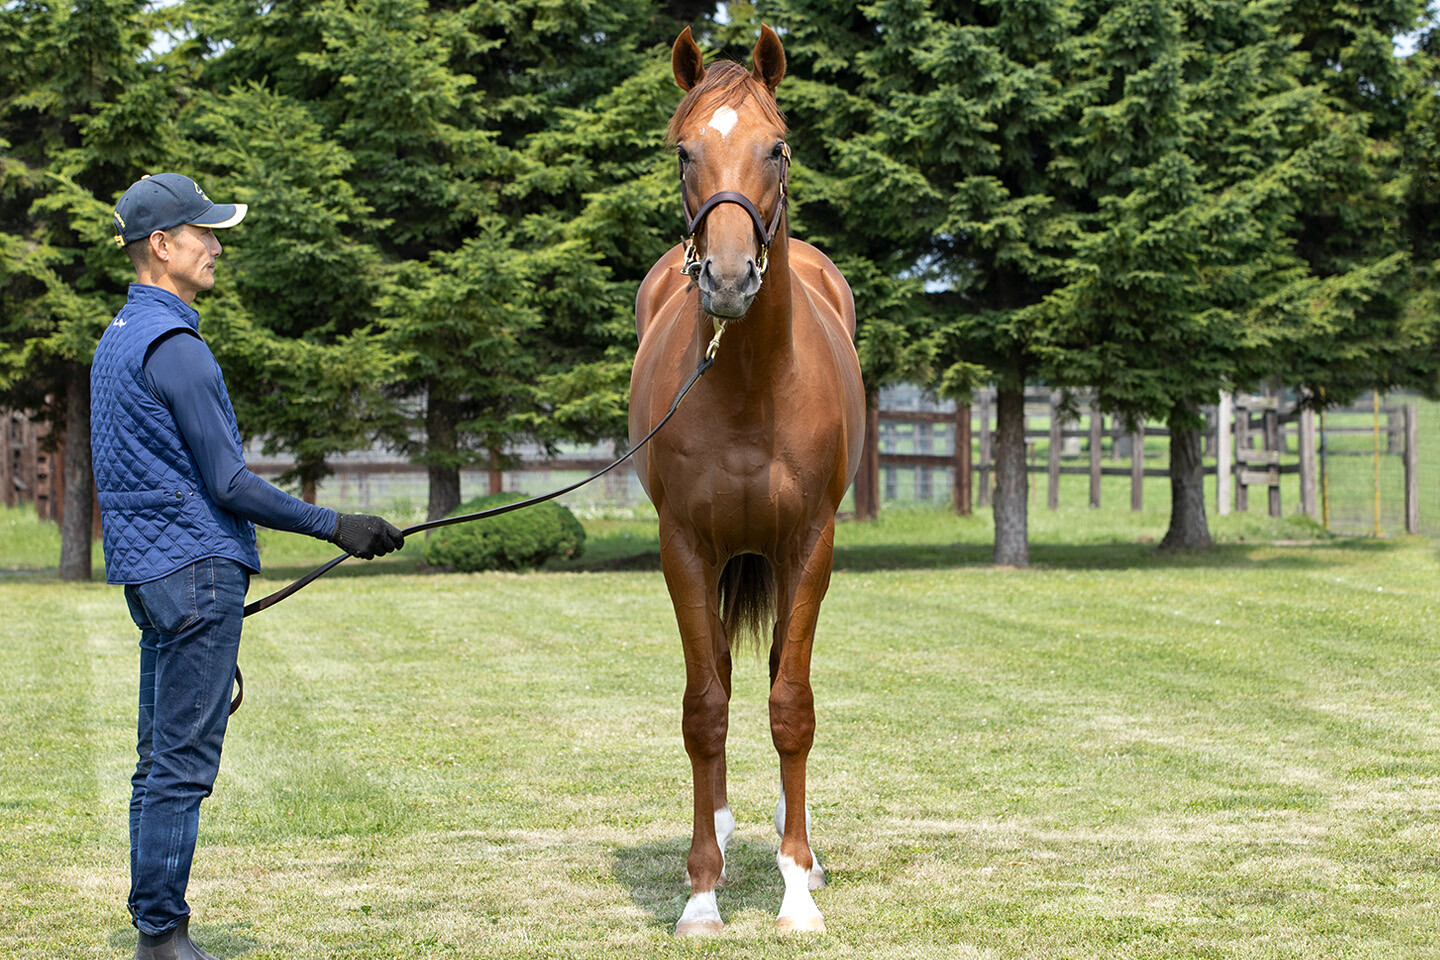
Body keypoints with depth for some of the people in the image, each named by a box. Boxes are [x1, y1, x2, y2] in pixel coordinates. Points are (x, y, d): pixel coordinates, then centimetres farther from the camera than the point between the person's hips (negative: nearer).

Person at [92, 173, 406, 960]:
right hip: (198, 569, -10)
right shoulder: (174, 348, -16)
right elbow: (228, 483, -17)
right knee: (183, 762, -6)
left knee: (162, 760, 12)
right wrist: (334, 527, -11)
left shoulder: (117, 340, 16)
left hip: (149, 571, 10)